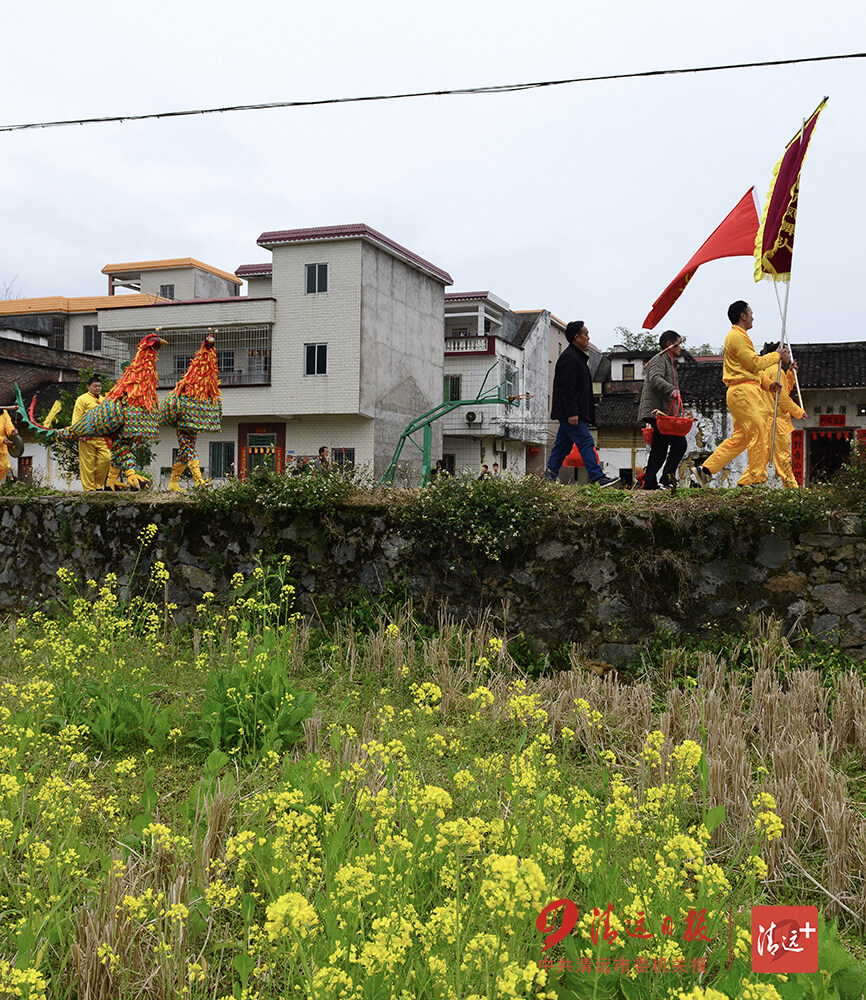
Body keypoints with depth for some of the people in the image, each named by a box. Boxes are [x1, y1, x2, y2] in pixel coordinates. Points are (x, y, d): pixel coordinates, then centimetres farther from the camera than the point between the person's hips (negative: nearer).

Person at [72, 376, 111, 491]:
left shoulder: (104, 400, 21)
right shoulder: (82, 399, 3)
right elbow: (76, 418, -3)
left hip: (102, 437, 5)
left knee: (106, 458, -6)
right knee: (88, 463, -3)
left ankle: (98, 485, 9)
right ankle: (89, 488, 2)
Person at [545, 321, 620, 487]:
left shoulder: (577, 357, 22)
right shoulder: (568, 358, -12)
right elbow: (567, 388, -19)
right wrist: (572, 413, -24)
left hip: (568, 415, 10)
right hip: (570, 413, -10)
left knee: (562, 446, 10)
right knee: (586, 442, -14)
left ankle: (549, 477, 12)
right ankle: (598, 478, -17)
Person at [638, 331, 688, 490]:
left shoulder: (666, 361, 29)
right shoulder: (660, 359, -4)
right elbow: (655, 379, -22)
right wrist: (671, 389, -37)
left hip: (661, 413, 11)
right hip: (657, 411, -11)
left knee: (659, 451, 9)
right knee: (679, 443, -16)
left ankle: (649, 483, 8)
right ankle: (666, 479, -19)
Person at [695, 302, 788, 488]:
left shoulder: (740, 336, 26)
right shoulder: (737, 336, -9)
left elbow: (752, 367, 25)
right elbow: (755, 363, -14)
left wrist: (768, 383, 11)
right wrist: (777, 355, -1)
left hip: (741, 393, 11)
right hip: (744, 391, -11)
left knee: (740, 438, 10)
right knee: (759, 435, -7)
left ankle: (706, 470, 7)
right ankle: (756, 479, -4)